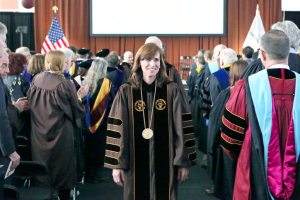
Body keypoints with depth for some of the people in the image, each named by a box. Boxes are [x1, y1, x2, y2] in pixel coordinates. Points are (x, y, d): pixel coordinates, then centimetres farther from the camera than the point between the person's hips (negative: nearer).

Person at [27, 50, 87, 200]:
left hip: (40, 133, 4)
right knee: (62, 166, 12)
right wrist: (79, 97, 7)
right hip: (60, 132, -4)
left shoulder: (36, 80, -4)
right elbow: (76, 110, -11)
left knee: (42, 168, 17)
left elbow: (30, 102, 9)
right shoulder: (65, 84, -17)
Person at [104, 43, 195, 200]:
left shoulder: (172, 90, -1)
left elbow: (181, 127, 0)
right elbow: (117, 129, -2)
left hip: (165, 163, 1)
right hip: (135, 164, 0)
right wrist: (117, 163, -3)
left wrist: (183, 162, -1)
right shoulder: (126, 92, -3)